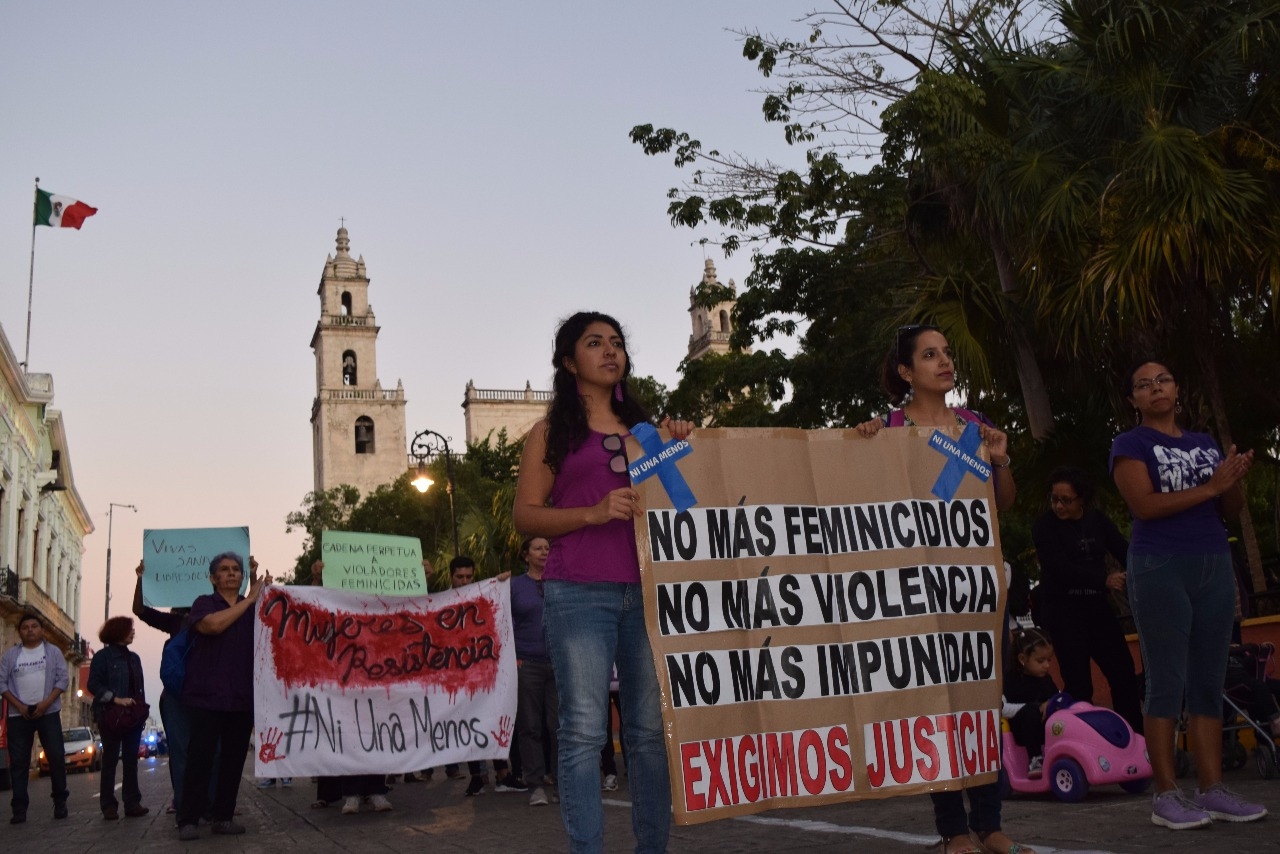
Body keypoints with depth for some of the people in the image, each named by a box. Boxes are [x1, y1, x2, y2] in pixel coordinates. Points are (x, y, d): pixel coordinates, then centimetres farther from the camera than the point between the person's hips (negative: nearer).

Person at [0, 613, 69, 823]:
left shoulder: (53, 652, 5)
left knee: (56, 757, -5)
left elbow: (62, 679, 0)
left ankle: (60, 802, 6)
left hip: (48, 712, -1)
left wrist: (46, 703, -12)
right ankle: (19, 808, 3)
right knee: (18, 761, 0)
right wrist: (19, 705, -8)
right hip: (19, 714, 1)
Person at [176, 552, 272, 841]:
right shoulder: (204, 603, 3)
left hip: (242, 697, 4)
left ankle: (223, 817, 12)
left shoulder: (253, 607, 15)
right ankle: (188, 820, 0)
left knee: (233, 760, 5)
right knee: (200, 759, -6)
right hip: (208, 696, -4)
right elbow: (213, 624, -19)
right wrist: (248, 600, -16)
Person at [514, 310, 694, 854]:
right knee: (584, 730, -7)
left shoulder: (644, 427, 19)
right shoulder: (551, 432, 9)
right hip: (579, 593, -3)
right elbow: (526, 516, 1)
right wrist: (594, 513, -13)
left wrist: (677, 449, 6)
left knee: (651, 727, 3)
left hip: (647, 589, 4)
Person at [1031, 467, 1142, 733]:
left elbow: (1125, 552, -1)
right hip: (1063, 612, -5)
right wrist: (1104, 579, -30)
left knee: (1124, 675, 5)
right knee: (1078, 684, -8)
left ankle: (1136, 738, 16)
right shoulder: (1044, 526, -6)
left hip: (1097, 607, 5)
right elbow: (1059, 568, -18)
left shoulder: (1098, 521, 7)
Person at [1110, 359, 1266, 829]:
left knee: (1209, 681, 5)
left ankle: (1212, 789, 9)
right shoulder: (1130, 443, -1)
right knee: (1167, 681, -6)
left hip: (1214, 566, 6)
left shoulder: (1205, 443, 17)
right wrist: (1210, 486, -14)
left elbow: (1231, 508, 14)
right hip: (1160, 569, -6)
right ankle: (1165, 794, -3)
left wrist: (1235, 479, -7)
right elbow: (1144, 505, -14)